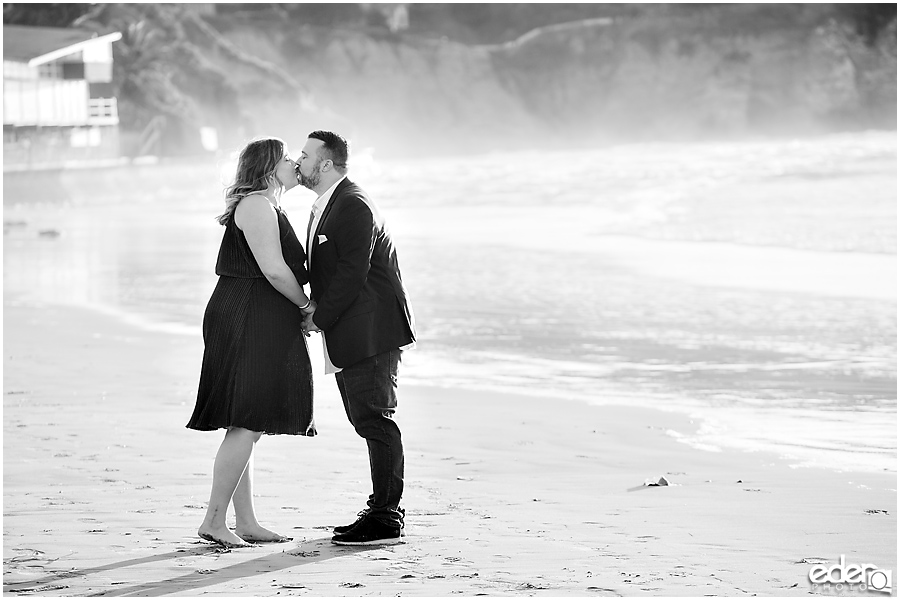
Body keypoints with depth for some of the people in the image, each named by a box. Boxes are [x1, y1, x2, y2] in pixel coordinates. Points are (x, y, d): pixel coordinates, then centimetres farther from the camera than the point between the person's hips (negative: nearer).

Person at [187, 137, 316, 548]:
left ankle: (246, 522, 14)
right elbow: (274, 270, -19)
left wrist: (297, 310, 10)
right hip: (248, 325, -11)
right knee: (245, 426, -12)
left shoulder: (267, 207, 23)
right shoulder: (257, 205, -12)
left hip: (260, 329, 11)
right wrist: (307, 305, -6)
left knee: (248, 429, 11)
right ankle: (214, 521, -10)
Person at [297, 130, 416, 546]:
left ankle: (386, 519, -5)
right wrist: (318, 311, 6)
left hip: (370, 333, -11)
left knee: (375, 420, -8)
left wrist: (320, 317, -13)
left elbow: (352, 274, -20)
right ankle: (383, 509, 19)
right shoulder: (328, 205, 18)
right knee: (369, 421, 13)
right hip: (350, 336, 11)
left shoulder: (353, 207, -15)